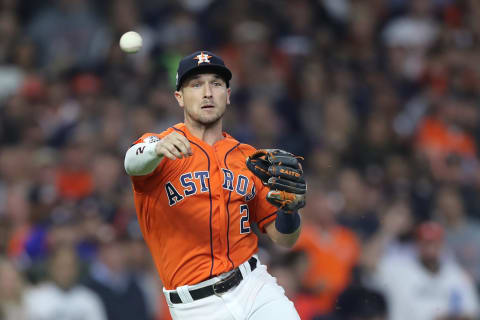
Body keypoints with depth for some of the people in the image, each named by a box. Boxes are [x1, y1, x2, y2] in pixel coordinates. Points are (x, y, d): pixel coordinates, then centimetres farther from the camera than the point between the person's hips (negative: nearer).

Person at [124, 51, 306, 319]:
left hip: (254, 287, 3)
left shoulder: (249, 157, 11)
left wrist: (289, 209, -10)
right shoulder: (156, 145, 0)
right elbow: (133, 163, -25)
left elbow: (284, 240, 11)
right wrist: (158, 149, -47)